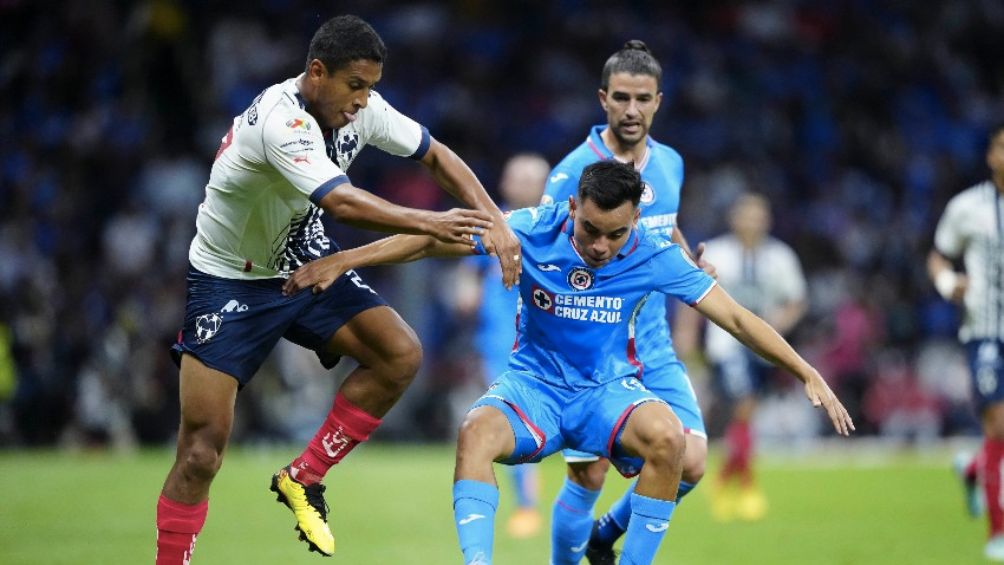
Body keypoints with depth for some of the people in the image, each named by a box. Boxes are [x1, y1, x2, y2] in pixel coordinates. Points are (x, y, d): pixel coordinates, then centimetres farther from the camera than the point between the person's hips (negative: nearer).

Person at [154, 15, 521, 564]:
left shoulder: (360, 107, -8)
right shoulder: (281, 120, -31)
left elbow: (435, 154, 2)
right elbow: (342, 203, -42)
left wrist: (493, 222, -9)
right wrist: (428, 223, -42)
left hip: (305, 265, 7)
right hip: (230, 282, -7)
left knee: (400, 354, -13)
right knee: (202, 450, -13)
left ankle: (302, 478, 2)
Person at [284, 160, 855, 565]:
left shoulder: (654, 255, -13)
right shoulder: (535, 230, -14)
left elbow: (736, 316, -9)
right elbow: (436, 238, -10)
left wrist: (808, 375, -14)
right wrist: (341, 260, -14)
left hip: (610, 389, 0)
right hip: (534, 384, 0)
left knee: (669, 437, -33)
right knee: (476, 431, -34)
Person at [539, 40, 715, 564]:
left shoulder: (670, 163, 5)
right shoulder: (574, 172, -14)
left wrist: (692, 264, 6)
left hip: (653, 345, 5)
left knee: (689, 463, -4)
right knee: (588, 476, -5)